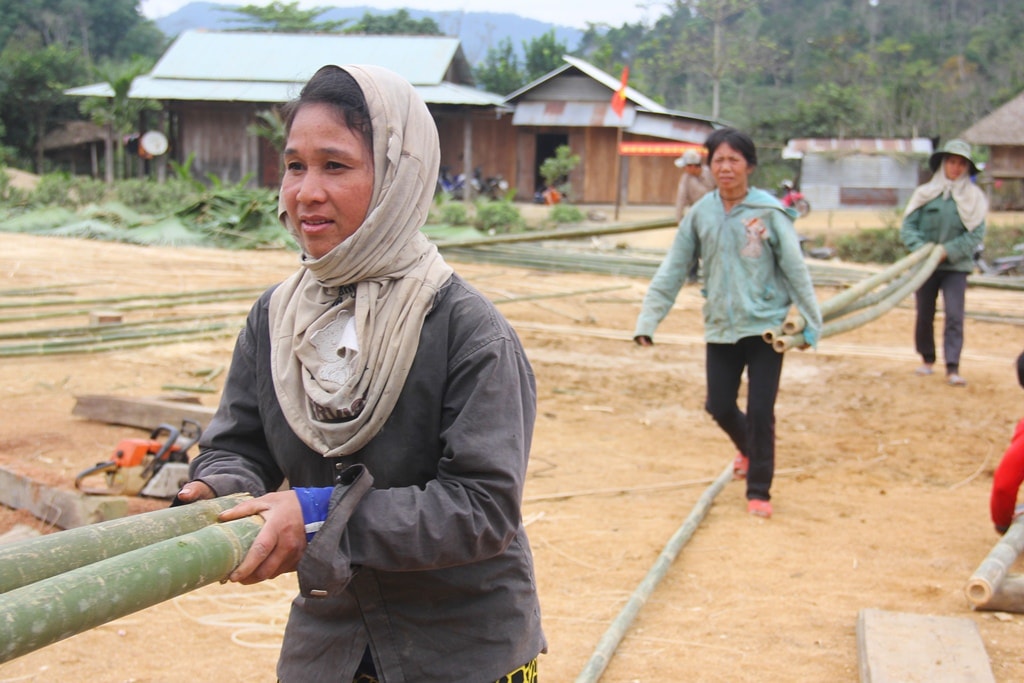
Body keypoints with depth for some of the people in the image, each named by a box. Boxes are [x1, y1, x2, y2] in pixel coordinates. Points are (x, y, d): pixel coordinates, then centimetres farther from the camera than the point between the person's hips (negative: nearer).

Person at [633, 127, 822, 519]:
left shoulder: (769, 212, -9)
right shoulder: (700, 214, 0)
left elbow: (795, 269, -5)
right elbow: (672, 270, 2)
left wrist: (811, 322, -4)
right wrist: (648, 319, -3)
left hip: (766, 325, -3)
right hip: (721, 327, 3)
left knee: (760, 411, -3)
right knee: (719, 406, 9)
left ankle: (759, 491, 15)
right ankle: (749, 450, 42)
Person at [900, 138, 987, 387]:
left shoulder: (973, 198, 1)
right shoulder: (925, 193, 2)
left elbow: (976, 234, -5)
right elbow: (907, 227, 0)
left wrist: (948, 251, -15)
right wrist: (921, 248, -17)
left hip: (956, 266, -1)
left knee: (954, 315, -12)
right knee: (924, 315, 10)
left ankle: (953, 368, -13)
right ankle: (927, 359, 29)